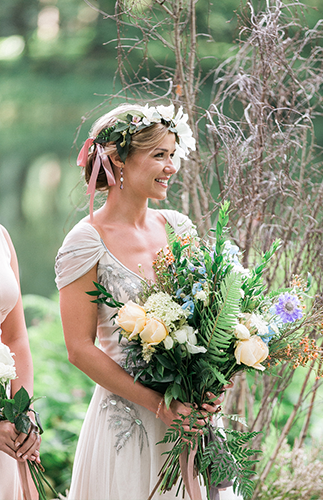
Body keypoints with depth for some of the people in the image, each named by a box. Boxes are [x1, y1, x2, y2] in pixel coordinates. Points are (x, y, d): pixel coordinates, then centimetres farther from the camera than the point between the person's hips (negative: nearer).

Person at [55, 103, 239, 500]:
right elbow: (81, 349, -12)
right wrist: (158, 404, -17)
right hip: (127, 418, -5)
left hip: (190, 414, 5)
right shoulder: (87, 243, -11)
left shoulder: (178, 228, 5)